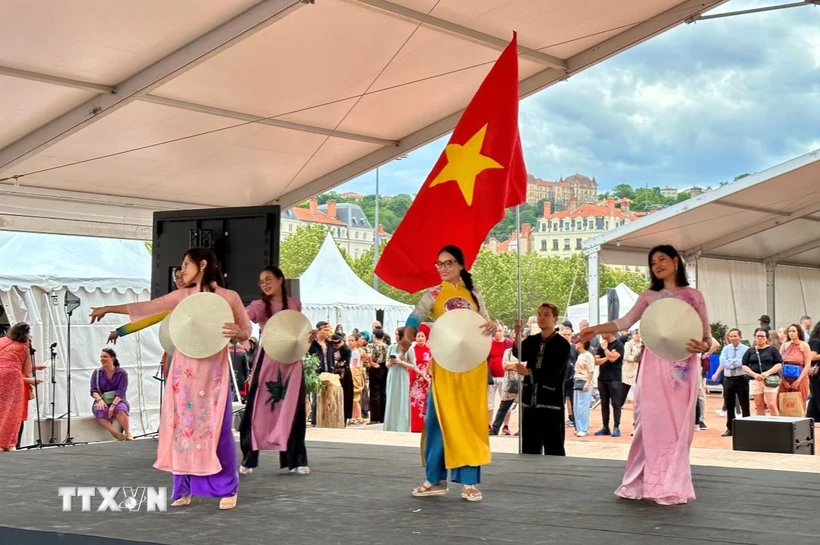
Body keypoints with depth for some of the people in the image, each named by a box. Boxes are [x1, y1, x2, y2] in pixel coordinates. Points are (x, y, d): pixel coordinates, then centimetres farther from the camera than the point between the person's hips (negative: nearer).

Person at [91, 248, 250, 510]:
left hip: (214, 373, -3)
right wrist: (109, 308, 5)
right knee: (183, 427, 4)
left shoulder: (230, 297, -1)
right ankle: (183, 489, 12)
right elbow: (146, 308, 8)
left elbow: (247, 332, 4)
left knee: (217, 429, -3)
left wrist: (237, 333, -19)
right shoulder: (181, 297, 7)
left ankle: (228, 489, 8)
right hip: (184, 373, 4)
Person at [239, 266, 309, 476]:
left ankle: (295, 460, 13)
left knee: (292, 410, 5)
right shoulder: (260, 305, -5)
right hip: (267, 361, -3)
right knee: (258, 408, -3)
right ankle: (248, 459, 4)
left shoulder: (295, 304, 7)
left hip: (291, 362, 3)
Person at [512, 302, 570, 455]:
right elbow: (520, 355, -6)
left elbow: (554, 371, -13)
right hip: (530, 402, 6)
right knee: (529, 448, 10)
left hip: (551, 402, -5)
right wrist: (517, 337, -23)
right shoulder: (531, 341, 13)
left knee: (553, 449, -4)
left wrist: (529, 372, -23)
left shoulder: (562, 344, -3)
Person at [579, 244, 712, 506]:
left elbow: (707, 335, 4)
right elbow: (625, 322, 0)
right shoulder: (649, 296, 13)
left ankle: (673, 486, 2)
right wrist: (596, 330, -14)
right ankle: (644, 482, 2)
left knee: (678, 425, -2)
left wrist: (703, 346, -19)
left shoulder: (694, 295, 8)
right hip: (654, 366, 1)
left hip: (684, 367, -1)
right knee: (652, 423, -1)